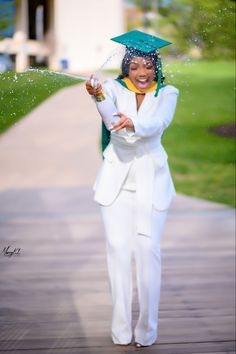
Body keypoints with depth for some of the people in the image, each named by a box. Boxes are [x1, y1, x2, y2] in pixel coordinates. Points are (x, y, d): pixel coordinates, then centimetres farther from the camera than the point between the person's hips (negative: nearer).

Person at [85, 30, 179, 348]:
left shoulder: (166, 94, 1)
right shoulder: (115, 88, 0)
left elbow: (158, 123, -20)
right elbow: (111, 121, -21)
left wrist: (132, 123, -41)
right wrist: (98, 97, -43)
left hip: (151, 178, 0)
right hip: (116, 178, 1)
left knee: (148, 249, -5)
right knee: (118, 248, -2)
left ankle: (147, 330, 4)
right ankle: (121, 330, 5)